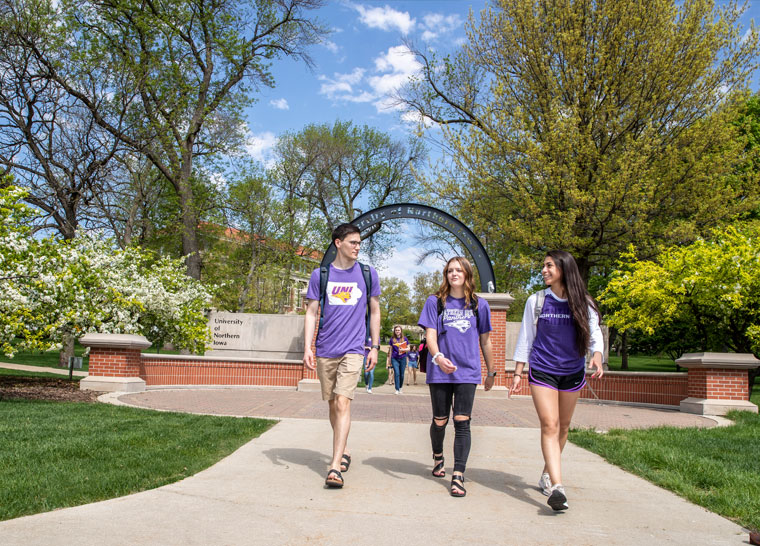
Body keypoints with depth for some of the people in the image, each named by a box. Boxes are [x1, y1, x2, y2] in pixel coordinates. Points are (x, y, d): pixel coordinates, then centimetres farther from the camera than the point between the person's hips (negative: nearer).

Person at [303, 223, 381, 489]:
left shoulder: (368, 274, 5)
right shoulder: (320, 275, 4)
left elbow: (375, 312, 12)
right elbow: (311, 313, 5)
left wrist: (374, 347, 8)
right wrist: (307, 348, -4)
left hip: (353, 349, -2)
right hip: (325, 350, 2)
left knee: (343, 403, -13)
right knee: (332, 404, 12)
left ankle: (335, 467, -13)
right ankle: (343, 451, 32)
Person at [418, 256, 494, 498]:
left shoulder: (479, 304, 8)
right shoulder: (435, 302, 4)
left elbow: (485, 341, 15)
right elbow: (430, 335, -4)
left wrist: (491, 372, 18)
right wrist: (438, 357, -23)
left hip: (467, 372, 0)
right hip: (440, 371, 0)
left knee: (462, 422, -8)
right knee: (440, 421, 9)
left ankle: (458, 476, -6)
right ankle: (438, 457, 38)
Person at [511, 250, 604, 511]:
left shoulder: (583, 303, 1)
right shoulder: (536, 301, 1)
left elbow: (594, 333, 1)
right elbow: (525, 338, 6)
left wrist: (597, 354, -21)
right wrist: (518, 373, 4)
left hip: (572, 373, 2)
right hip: (542, 372, -2)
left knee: (563, 427, 11)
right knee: (549, 425, -13)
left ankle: (547, 475, 30)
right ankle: (556, 486, -20)